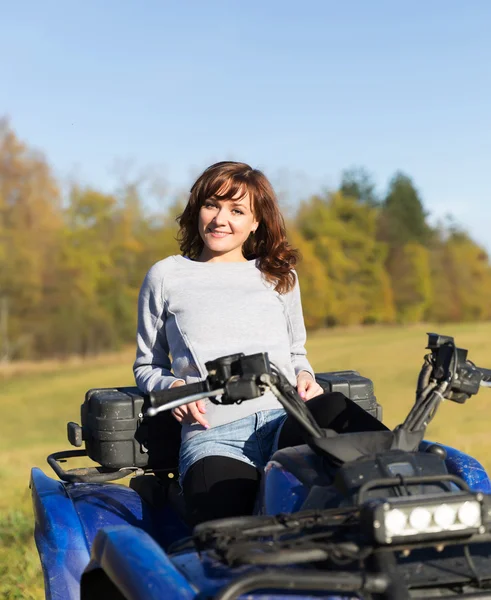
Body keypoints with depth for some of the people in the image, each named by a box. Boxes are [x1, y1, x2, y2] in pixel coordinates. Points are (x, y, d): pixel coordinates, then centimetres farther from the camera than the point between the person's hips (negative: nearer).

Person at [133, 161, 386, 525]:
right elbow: (147, 366, 22)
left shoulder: (279, 276, 22)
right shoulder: (165, 277, 16)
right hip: (213, 438, -2)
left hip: (286, 420, 3)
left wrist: (304, 376, 7)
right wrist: (172, 387, 0)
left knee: (335, 410, -38)